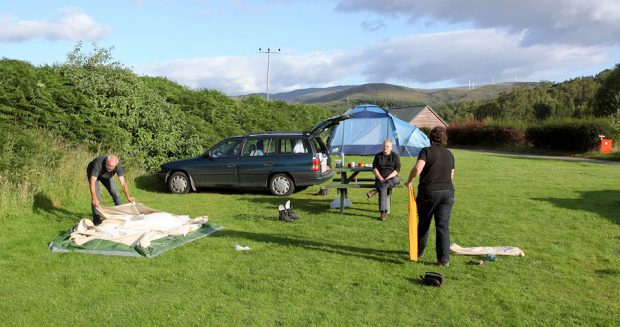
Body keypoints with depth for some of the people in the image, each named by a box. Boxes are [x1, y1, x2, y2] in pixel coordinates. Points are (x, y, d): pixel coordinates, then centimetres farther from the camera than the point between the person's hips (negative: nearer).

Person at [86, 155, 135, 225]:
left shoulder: (118, 166, -34)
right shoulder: (98, 164, -44)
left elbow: (123, 183, -36)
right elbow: (92, 182, -48)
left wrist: (128, 197, -50)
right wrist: (94, 198, -61)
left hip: (106, 176, 4)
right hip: (93, 174, -3)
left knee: (115, 193, -1)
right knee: (97, 195, -19)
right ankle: (96, 219, -9)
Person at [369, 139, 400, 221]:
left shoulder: (395, 156, 7)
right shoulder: (378, 156, 11)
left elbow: (397, 169, -1)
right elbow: (374, 168, 5)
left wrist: (387, 178, -14)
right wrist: (381, 179, -10)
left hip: (391, 178, 0)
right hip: (380, 178, 0)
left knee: (395, 180, -38)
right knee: (383, 191, -31)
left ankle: (375, 190, -33)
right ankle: (383, 212, -39)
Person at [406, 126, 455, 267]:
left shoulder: (427, 151, -7)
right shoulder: (449, 154, 9)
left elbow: (417, 168, -21)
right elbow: (451, 175, 16)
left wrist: (409, 181, -6)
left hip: (428, 191, -3)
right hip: (448, 192, 3)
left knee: (423, 223, 15)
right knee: (443, 225, 3)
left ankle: (419, 251, 30)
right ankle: (444, 258, -1)